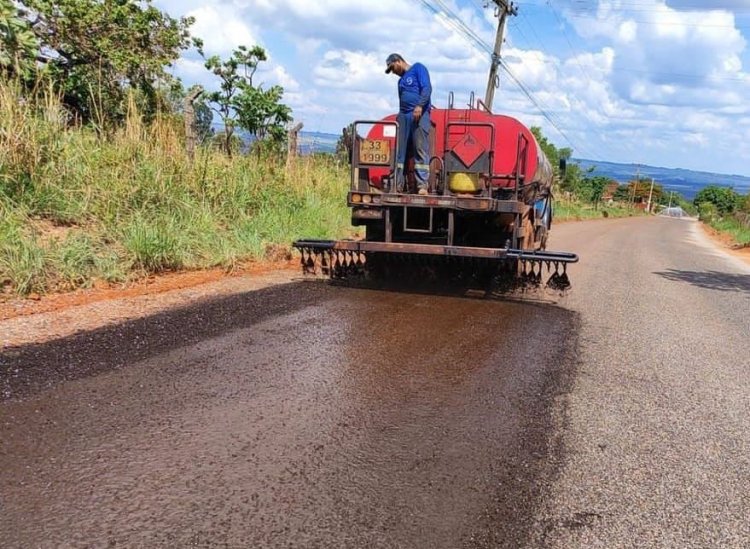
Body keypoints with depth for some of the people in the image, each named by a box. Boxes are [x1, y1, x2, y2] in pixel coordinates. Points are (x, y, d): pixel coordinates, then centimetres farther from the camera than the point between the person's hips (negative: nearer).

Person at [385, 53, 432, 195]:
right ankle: (397, 184, 2)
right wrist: (399, 117, 22)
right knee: (400, 151, 1)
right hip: (403, 116, 8)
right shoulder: (401, 81, 29)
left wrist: (420, 105, -22)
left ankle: (422, 185, -19)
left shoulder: (418, 68, 7)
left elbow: (427, 88, -8)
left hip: (419, 115, -8)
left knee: (421, 150, -13)